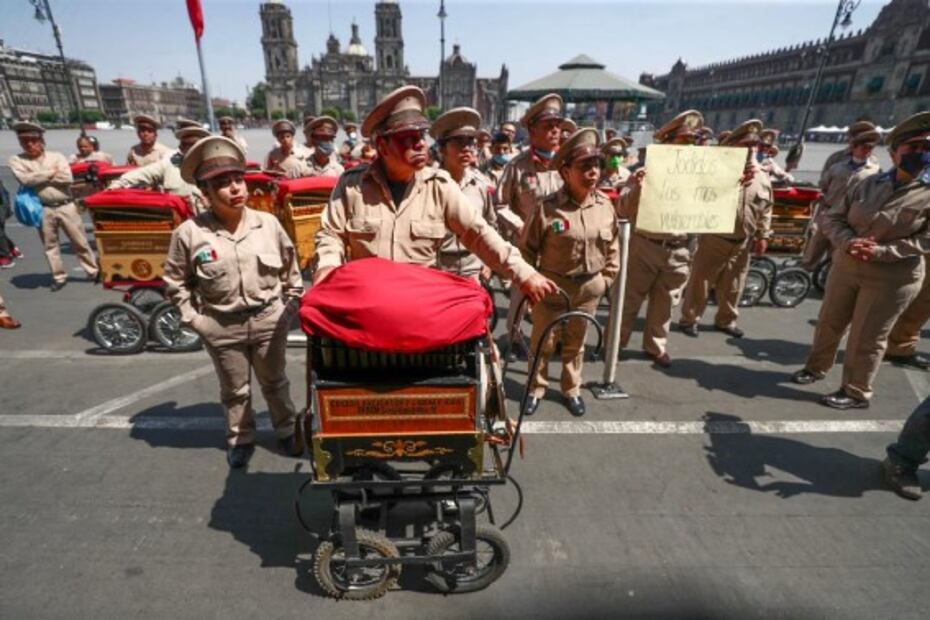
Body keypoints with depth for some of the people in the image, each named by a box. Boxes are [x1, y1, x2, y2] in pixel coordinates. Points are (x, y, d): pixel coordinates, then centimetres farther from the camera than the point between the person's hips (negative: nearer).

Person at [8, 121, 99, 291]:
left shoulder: (56, 156, 2)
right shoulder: (16, 160, 3)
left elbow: (67, 178, -12)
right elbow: (25, 179, -14)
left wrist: (39, 177, -8)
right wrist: (51, 173, -9)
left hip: (66, 206, -1)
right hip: (43, 210, 1)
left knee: (80, 242, 5)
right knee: (50, 245, 10)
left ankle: (94, 271, 16)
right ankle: (59, 277, 21)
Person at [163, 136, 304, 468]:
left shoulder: (268, 224, -7)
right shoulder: (189, 233, -10)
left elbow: (291, 270, 4)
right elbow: (175, 281, 2)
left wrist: (289, 308, 3)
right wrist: (193, 318, -2)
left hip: (269, 320, 0)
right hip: (222, 327, 0)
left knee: (274, 382, 19)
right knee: (234, 390, 18)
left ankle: (287, 430, 38)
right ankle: (240, 438, 40)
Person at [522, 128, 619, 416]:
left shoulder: (605, 206, -3)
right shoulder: (548, 207, -16)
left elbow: (613, 246, 9)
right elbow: (528, 247, -7)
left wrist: (606, 278, 8)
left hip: (589, 288, 4)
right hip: (552, 285, -3)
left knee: (576, 342, 18)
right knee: (543, 341, 10)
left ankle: (571, 389, 37)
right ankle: (536, 389, 30)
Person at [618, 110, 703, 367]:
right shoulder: (647, 170, -5)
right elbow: (623, 210, -10)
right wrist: (636, 187, -27)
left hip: (678, 250, 4)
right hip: (644, 245, -3)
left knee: (664, 302, 14)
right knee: (630, 298, 6)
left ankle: (656, 346, 29)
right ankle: (615, 341, 20)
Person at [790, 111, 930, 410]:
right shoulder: (870, 183, 3)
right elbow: (833, 218, 2)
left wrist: (880, 252, -25)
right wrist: (848, 242, -17)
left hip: (891, 277, -4)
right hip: (846, 266, 4)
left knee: (865, 339, 4)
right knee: (829, 322, 17)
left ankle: (856, 393, 20)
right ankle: (816, 366, 38)